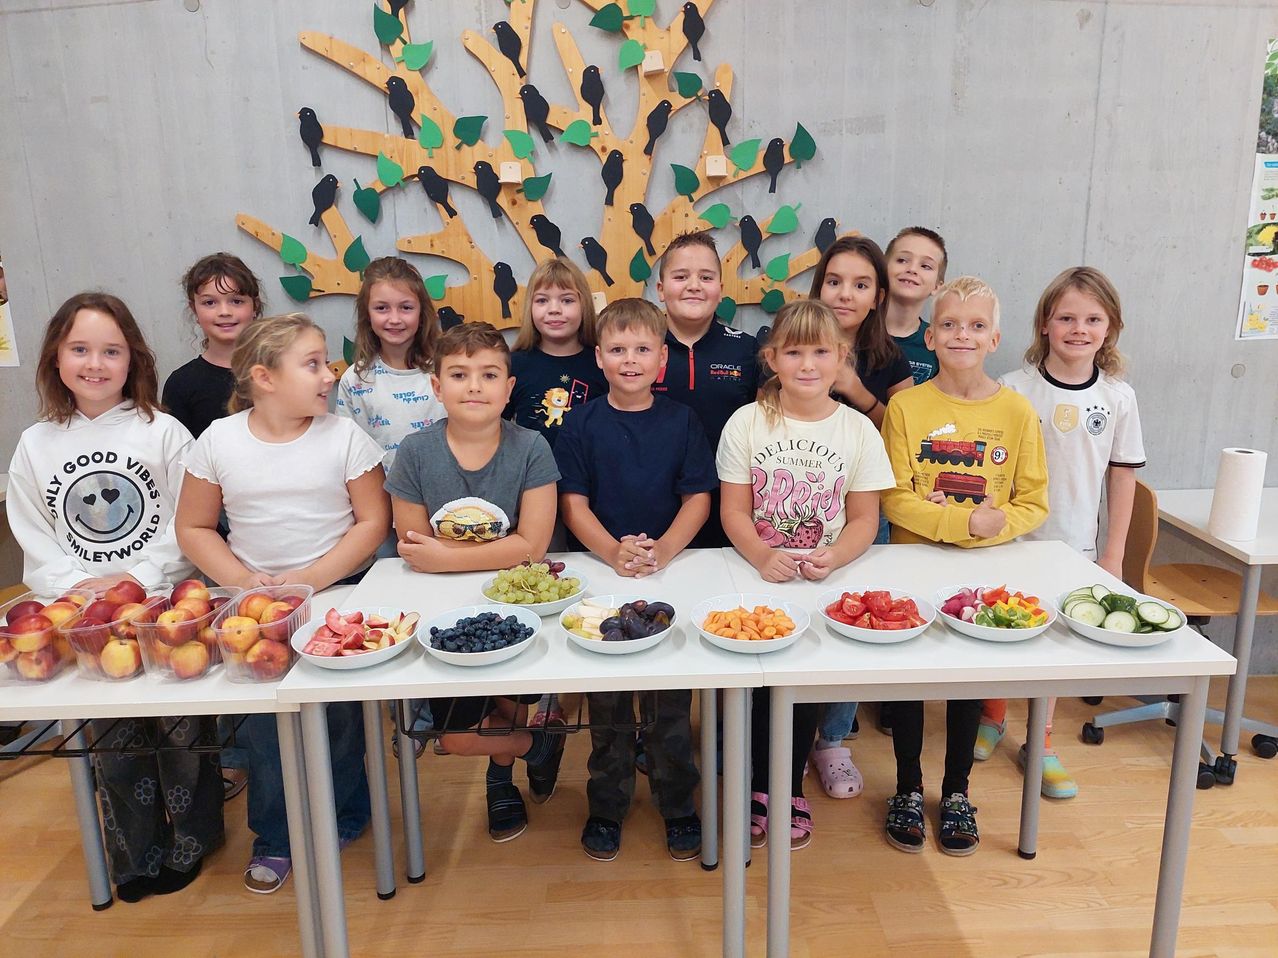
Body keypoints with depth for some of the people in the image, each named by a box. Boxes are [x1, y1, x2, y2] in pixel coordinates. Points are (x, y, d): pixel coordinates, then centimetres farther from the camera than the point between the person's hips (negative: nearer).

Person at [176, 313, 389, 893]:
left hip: (338, 591, -1)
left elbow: (373, 521, -7)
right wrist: (242, 581, -13)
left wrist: (310, 579, -17)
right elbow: (193, 527, 3)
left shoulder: (343, 436, -7)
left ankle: (343, 818, 27)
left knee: (337, 709, 2)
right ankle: (275, 837, 26)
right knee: (265, 719, 5)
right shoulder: (219, 441, -3)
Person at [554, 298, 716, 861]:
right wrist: (613, 551, -20)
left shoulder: (680, 420, 2)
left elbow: (698, 498, 0)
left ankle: (678, 805, 26)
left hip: (672, 570, 0)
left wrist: (662, 549, -17)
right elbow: (574, 503, -3)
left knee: (673, 702, 8)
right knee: (607, 705, 9)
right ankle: (607, 807, 27)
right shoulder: (581, 424, 0)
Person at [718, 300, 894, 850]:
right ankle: (759, 786, 11)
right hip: (758, 575, 0)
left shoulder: (858, 431, 2)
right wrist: (762, 557, -22)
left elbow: (864, 519, 1)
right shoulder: (746, 423, -1)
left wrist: (832, 558, -19)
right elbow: (734, 511, -4)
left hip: (824, 578, 1)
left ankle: (785, 786, 16)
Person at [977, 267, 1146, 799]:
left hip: (1074, 543, 1)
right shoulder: (1014, 388, -8)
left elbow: (1123, 477, 2)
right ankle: (993, 718, 38)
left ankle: (1040, 741, 30)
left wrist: (1113, 555, 1)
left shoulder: (1118, 397, -2)